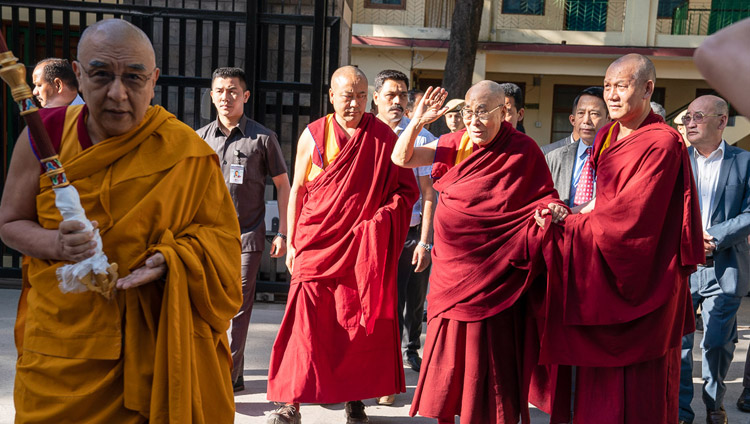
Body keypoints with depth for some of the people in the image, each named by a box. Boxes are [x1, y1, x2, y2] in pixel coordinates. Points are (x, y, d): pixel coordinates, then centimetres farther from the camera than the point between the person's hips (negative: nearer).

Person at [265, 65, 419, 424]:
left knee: (360, 321, 4)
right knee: (306, 318, -5)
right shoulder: (314, 135, 5)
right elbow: (297, 190, 9)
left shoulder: (383, 137, 4)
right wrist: (291, 242, 6)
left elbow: (406, 189, 7)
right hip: (317, 243, 0)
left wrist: (382, 217, -11)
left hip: (363, 248, 1)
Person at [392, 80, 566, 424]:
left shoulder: (523, 151, -8)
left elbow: (545, 201, -6)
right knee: (448, 351, 15)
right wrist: (418, 121, -8)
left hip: (493, 275, -5)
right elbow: (400, 158, 7)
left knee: (487, 356, 2)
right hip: (451, 269, 5)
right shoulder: (455, 145, 6)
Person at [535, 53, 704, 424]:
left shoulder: (663, 144, -16)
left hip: (640, 279, -7)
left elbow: (629, 217, -21)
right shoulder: (605, 137, 10)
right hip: (601, 275, 8)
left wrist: (564, 226, -15)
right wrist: (568, 216, -2)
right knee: (597, 387, 13)